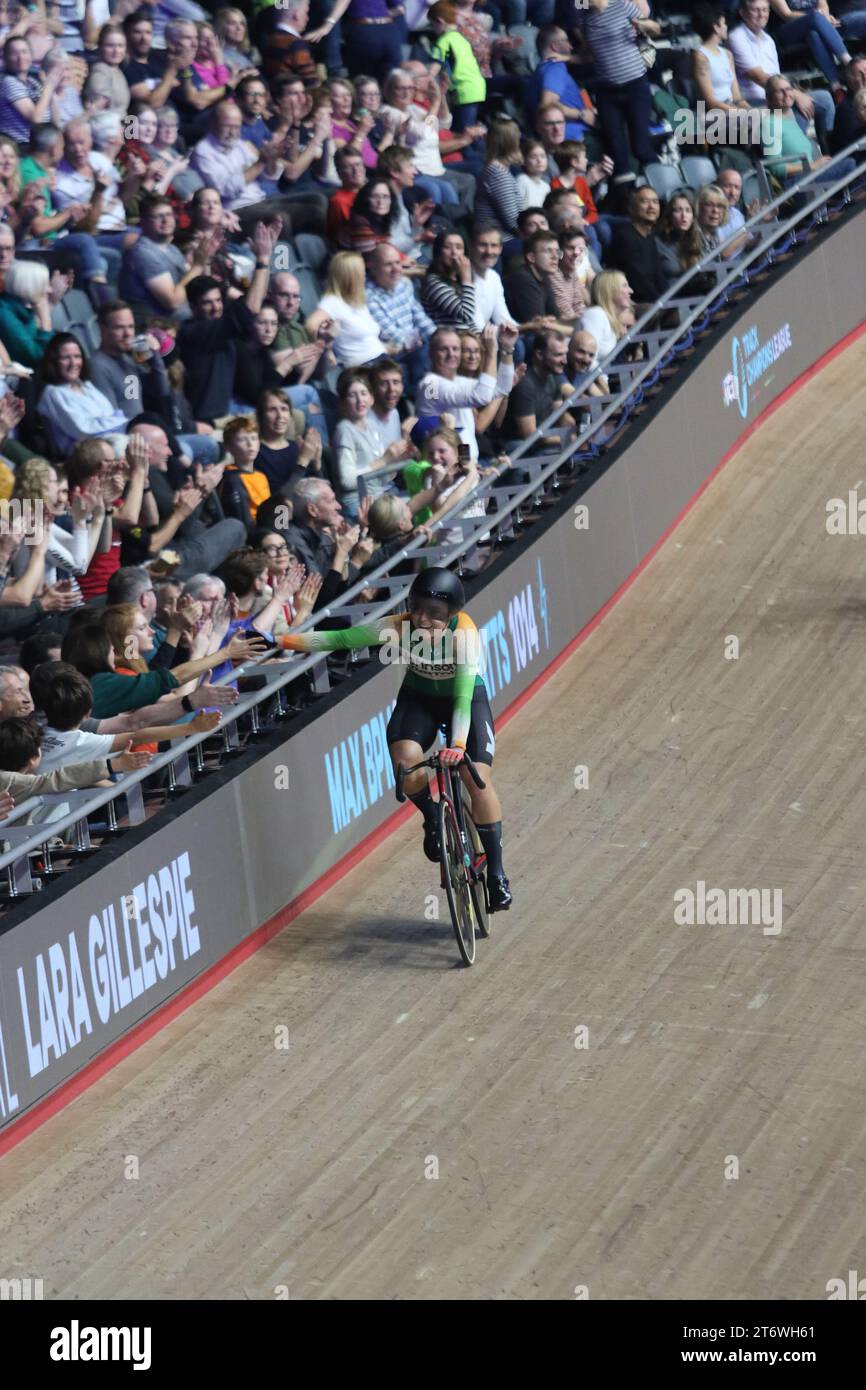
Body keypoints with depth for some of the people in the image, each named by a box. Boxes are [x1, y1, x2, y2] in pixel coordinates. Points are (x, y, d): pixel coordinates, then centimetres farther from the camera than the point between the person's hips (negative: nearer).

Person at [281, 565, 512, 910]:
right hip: (419, 696, 2)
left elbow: (463, 696, -40)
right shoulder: (400, 626, -28)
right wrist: (282, 641, -34)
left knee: (478, 777, -16)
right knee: (405, 759, -27)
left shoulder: (464, 633, -34)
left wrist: (458, 745, -52)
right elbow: (340, 639, -26)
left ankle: (496, 871, 0)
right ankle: (433, 819, 4)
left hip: (465, 696, -2)